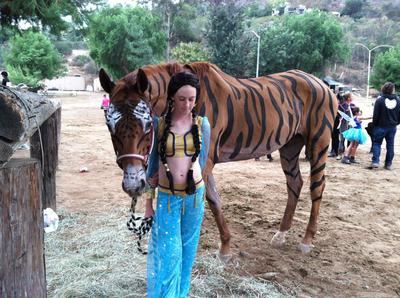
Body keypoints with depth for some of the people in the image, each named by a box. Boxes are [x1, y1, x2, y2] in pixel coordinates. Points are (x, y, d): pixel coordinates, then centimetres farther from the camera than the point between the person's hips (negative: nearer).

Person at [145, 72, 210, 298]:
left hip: (195, 195, 2)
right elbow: (152, 164, 1)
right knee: (167, 253, 0)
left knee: (187, 249, 15)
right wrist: (148, 203, 3)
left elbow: (201, 161, 6)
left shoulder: (202, 124, -3)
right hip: (167, 197, -1)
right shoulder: (158, 123, -5)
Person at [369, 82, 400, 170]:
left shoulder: (380, 100, -12)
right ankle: (388, 164, 12)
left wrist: (375, 124, 2)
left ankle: (375, 161, -8)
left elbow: (375, 115, -10)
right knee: (390, 145, 9)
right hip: (392, 127, 4)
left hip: (381, 126, -4)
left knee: (377, 143, 4)